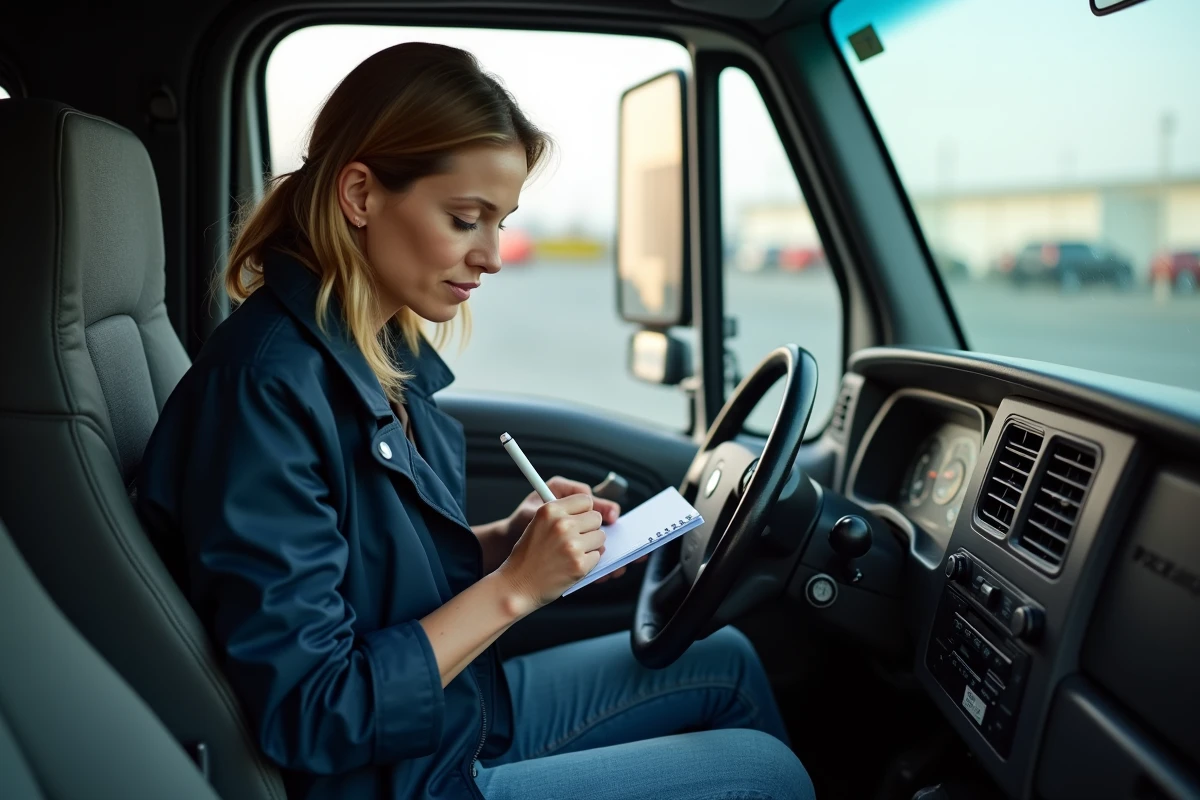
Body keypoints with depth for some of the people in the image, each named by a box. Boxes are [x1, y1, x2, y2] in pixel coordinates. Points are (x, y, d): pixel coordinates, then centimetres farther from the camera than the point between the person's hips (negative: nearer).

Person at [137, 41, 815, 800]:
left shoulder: (383, 347, -2)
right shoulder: (270, 388, -28)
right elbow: (311, 716, -26)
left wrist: (508, 539, -6)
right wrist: (513, 585, -24)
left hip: (464, 706, 8)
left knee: (725, 660, 16)